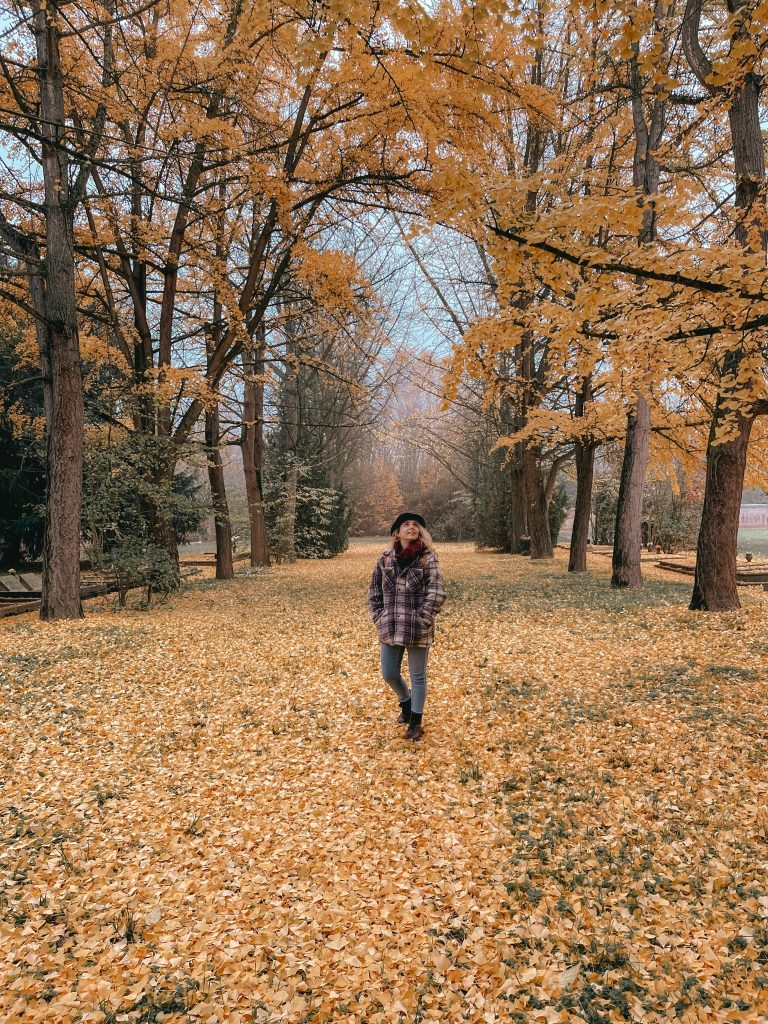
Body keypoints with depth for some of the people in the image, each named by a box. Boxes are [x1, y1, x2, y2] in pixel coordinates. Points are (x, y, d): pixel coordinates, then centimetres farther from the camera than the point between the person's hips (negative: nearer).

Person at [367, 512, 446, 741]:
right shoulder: (385, 558, 4)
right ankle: (405, 701, 43)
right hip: (390, 628, 4)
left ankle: (416, 722, 27)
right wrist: (379, 619, 3)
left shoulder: (428, 558, -6)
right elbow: (374, 592, 10)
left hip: (417, 630, -4)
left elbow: (436, 593, -12)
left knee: (417, 676, 9)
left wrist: (422, 620, -15)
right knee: (389, 674, 13)